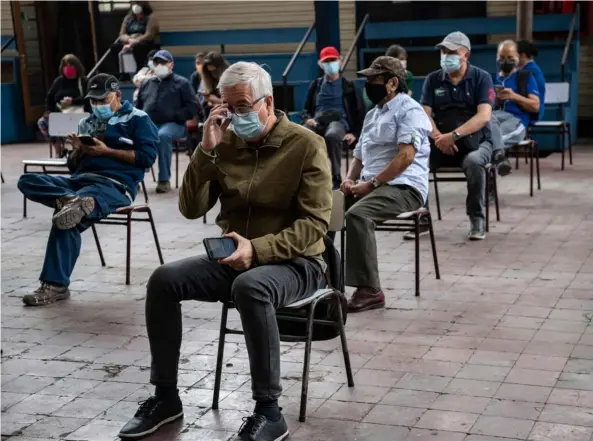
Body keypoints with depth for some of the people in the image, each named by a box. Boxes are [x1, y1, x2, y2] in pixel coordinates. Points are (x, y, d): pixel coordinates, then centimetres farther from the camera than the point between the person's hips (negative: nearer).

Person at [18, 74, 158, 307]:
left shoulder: (137, 119, 6)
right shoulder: (86, 123, 25)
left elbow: (147, 157, -7)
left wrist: (106, 151, -7)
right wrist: (78, 150, 2)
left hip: (116, 184, -7)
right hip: (80, 180, 7)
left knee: (66, 218, -32)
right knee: (27, 181, -16)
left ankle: (56, 285, -28)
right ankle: (73, 201, -40)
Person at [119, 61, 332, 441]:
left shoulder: (306, 145, -9)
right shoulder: (227, 144, 4)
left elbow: (315, 223, -16)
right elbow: (191, 209, 0)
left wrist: (258, 249, -29)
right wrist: (207, 151, -12)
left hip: (294, 262, -5)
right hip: (234, 257, 5)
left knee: (250, 287, -38)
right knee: (164, 279, -17)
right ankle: (166, 396, -3)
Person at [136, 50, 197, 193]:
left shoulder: (182, 83, 10)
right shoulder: (147, 84, 25)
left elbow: (192, 108, 1)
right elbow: (138, 107, 27)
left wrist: (174, 115, -13)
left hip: (172, 124, -4)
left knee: (162, 136, -39)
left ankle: (164, 180, -30)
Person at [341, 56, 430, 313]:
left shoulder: (409, 110, -5)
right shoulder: (372, 114, 23)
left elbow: (406, 157, -18)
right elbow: (359, 156, 26)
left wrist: (370, 183, -18)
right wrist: (350, 180, 5)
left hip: (403, 187, -8)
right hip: (370, 186, 8)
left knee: (357, 214, -33)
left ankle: (370, 290, -28)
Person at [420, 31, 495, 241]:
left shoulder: (481, 78, -2)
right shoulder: (433, 80, 7)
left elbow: (484, 116, -15)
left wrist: (454, 135, -28)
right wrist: (438, 137, -23)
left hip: (475, 140, -3)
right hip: (440, 142, 3)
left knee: (473, 161, -37)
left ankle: (477, 218, -17)